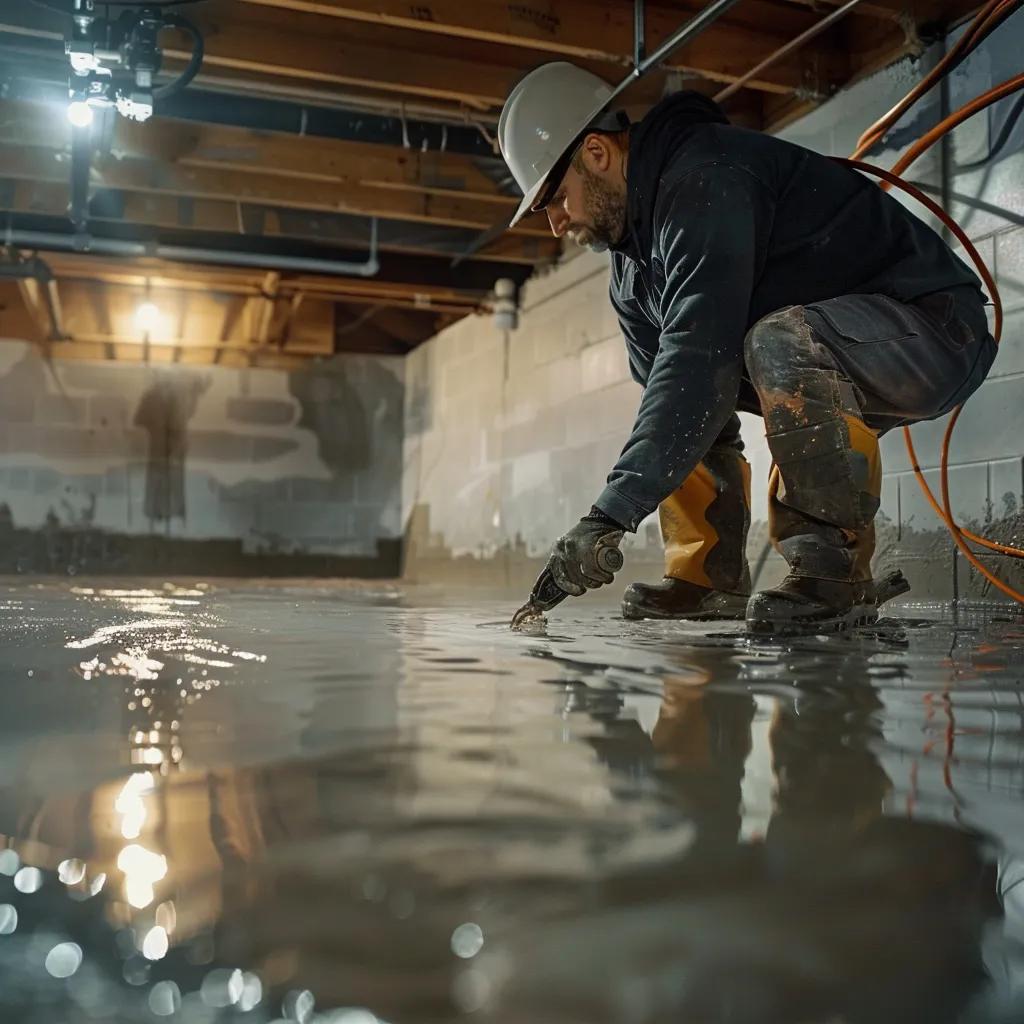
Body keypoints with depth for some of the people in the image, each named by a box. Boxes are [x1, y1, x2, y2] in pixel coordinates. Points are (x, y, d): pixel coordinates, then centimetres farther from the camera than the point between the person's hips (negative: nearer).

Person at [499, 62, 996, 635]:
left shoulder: (706, 181, -25)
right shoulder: (631, 257, 6)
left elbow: (699, 356, -35)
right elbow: (670, 371, 2)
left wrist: (612, 511, -37)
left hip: (937, 328, -9)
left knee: (778, 343, -37)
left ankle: (837, 572, -23)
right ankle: (710, 579, 5)